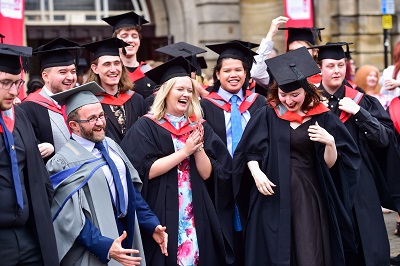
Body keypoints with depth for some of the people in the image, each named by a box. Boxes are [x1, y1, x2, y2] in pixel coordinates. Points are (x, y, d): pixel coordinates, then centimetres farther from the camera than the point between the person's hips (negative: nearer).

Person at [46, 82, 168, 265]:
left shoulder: (111, 145, 8)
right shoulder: (65, 161, -15)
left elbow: (132, 188, 13)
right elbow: (71, 218, -20)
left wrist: (152, 225, 5)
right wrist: (105, 247, -28)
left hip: (127, 234, 7)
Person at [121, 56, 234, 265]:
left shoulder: (199, 127, 9)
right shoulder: (146, 127, -3)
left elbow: (207, 174, 3)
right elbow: (147, 171, -14)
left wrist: (198, 148, -14)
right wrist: (185, 150, -16)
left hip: (195, 214, 4)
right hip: (160, 214, -4)